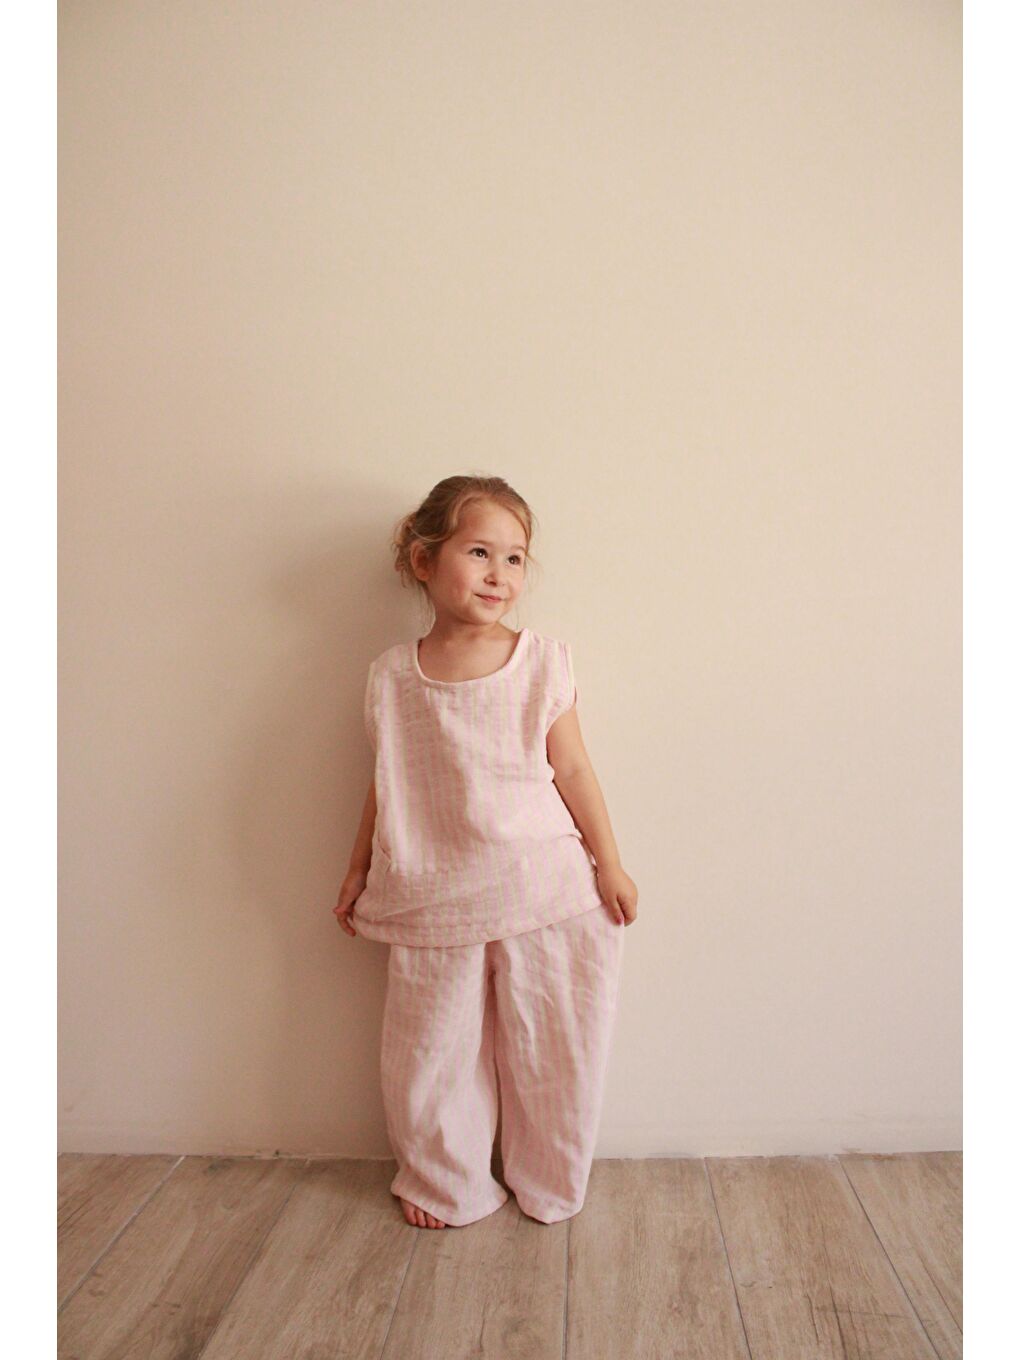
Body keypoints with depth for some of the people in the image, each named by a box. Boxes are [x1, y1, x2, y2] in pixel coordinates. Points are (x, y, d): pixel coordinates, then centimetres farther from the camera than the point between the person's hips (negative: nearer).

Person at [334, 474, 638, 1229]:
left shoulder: (543, 662, -5)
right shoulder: (395, 676, -2)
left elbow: (573, 770, -1)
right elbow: (387, 783, 8)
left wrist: (609, 864, 1)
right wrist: (359, 869, 13)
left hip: (545, 891, 0)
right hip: (434, 901, 1)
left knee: (553, 1049, 13)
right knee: (433, 1053, 14)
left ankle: (549, 1186, 39)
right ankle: (447, 1187, 40)